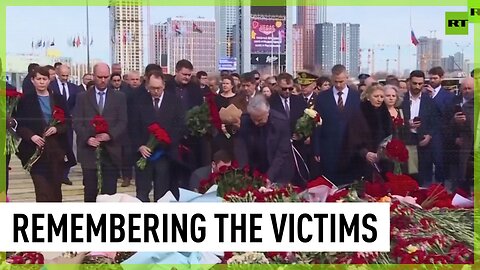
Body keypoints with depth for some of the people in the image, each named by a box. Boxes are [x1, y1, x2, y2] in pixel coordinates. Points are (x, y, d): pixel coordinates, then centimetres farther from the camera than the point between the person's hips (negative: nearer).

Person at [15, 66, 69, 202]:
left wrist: (57, 128, -11)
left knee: (56, 187, 8)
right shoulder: (25, 100, 4)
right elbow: (19, 124, 3)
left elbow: (67, 121, 9)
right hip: (35, 150, -2)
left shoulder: (58, 99, 9)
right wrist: (31, 136, -15)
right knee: (42, 190, -9)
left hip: (57, 150, 2)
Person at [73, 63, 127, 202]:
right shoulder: (82, 97, 9)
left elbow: (123, 122, 1)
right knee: (90, 192, 4)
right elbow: (77, 122, 3)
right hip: (89, 151, 0)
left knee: (110, 192, 1)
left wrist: (110, 135, -15)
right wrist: (87, 138, -13)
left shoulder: (119, 97, 8)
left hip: (111, 151, 0)